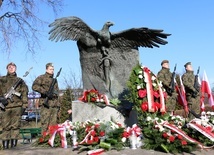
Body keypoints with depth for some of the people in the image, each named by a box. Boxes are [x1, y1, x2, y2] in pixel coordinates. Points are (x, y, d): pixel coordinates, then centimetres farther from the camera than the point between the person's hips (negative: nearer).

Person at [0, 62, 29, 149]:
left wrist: (24, 103, 3)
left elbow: (24, 92, 12)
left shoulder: (20, 81, 17)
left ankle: (14, 143, 1)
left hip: (17, 105, 0)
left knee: (15, 125, -2)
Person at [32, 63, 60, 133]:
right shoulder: (42, 78, 4)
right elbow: (34, 86, -11)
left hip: (55, 104, 6)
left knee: (54, 124, 4)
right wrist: (45, 92, -16)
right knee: (45, 123, -8)